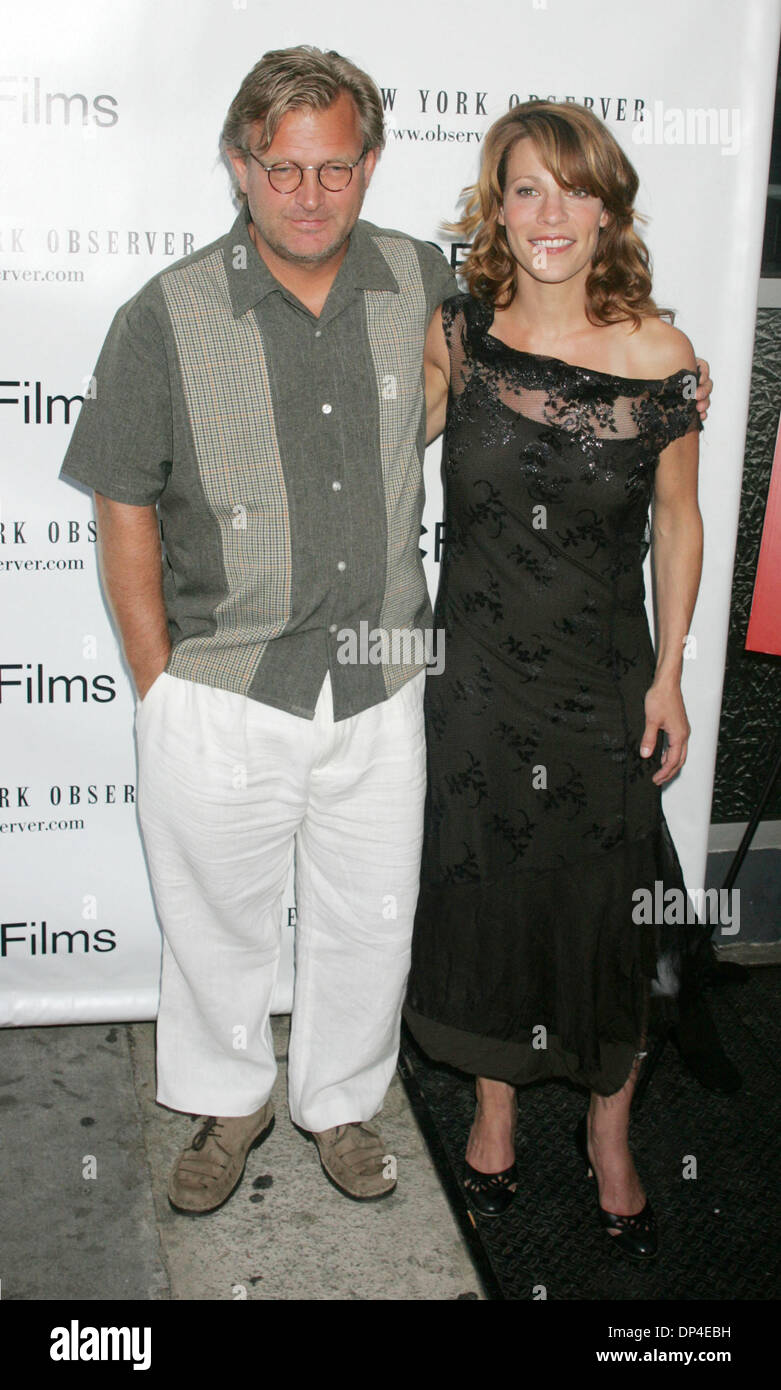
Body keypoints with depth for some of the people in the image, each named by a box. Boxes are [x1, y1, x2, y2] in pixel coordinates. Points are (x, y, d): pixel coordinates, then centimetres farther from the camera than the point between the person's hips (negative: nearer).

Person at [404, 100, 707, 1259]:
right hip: (480, 675, 1)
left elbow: (678, 517, 0)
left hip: (608, 685, -1)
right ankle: (496, 1107, 40)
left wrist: (669, 676, -1)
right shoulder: (454, 338, -5)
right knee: (484, 893, 14)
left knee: (607, 912, 9)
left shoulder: (658, 355, -9)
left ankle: (609, 1133, 35)